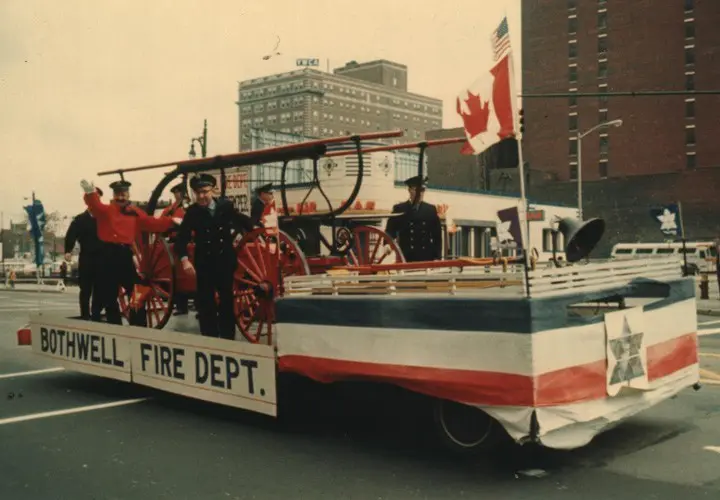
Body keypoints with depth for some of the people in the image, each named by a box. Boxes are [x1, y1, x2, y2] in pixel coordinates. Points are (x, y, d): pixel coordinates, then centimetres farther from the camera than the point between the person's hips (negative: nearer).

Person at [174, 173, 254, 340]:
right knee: (206, 302, 2)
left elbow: (244, 221, 11)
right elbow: (181, 238, -10)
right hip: (204, 263, -1)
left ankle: (228, 338, 22)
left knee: (227, 300, 10)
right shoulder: (192, 212, -7)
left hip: (226, 260, 1)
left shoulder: (226, 206, -4)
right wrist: (184, 259, -24)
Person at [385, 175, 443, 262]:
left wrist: (437, 257, 2)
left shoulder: (431, 210, 10)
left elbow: (437, 235, 10)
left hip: (427, 258, 2)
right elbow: (390, 230, 2)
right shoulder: (399, 209, 5)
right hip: (405, 258, -2)